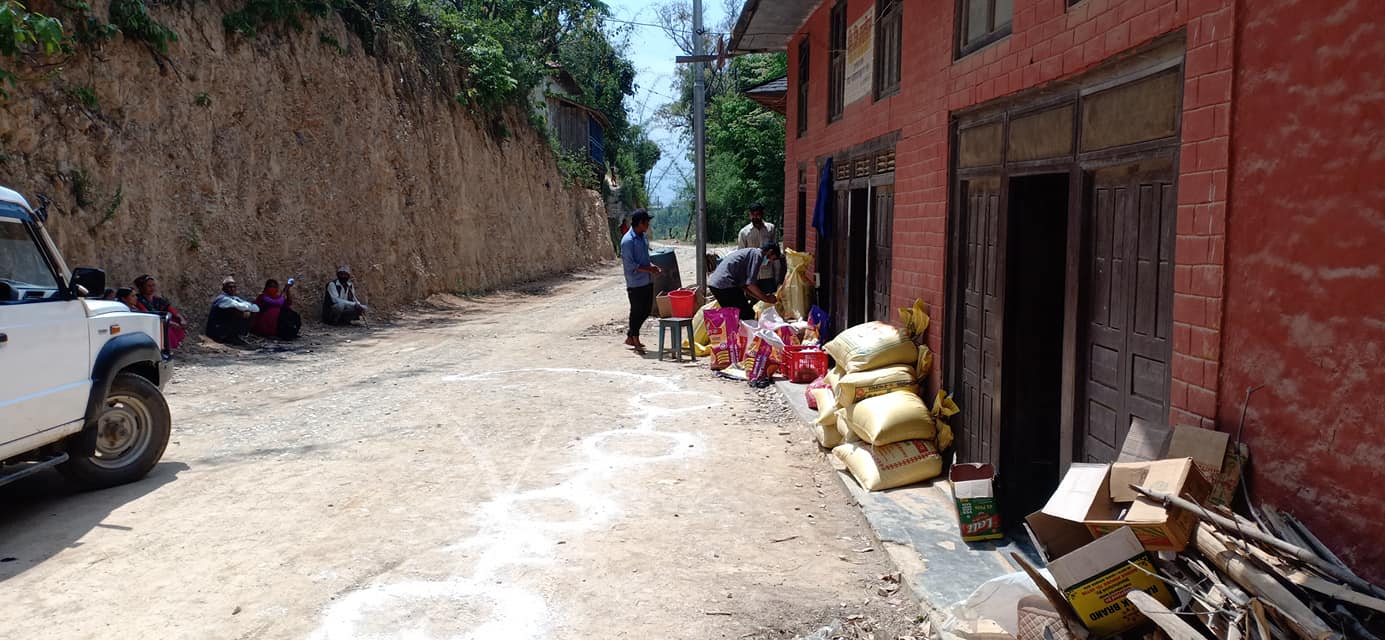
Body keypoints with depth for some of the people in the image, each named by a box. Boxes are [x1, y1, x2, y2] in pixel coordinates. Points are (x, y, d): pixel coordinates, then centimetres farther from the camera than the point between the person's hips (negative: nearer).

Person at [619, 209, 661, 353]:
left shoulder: (644, 236, 10)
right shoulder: (627, 241, -18)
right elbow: (630, 265, -19)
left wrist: (653, 266, 3)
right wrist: (649, 269, -19)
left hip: (647, 281, 9)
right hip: (635, 283, -9)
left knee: (646, 310, 15)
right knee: (637, 312, 1)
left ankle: (630, 337, 29)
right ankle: (636, 342, 14)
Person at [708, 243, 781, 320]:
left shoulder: (749, 252, 26)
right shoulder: (757, 255, -3)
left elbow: (743, 285, 23)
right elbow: (750, 284, -11)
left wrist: (761, 297, 22)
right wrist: (766, 298, 0)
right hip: (726, 285, -10)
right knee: (748, 316, -5)